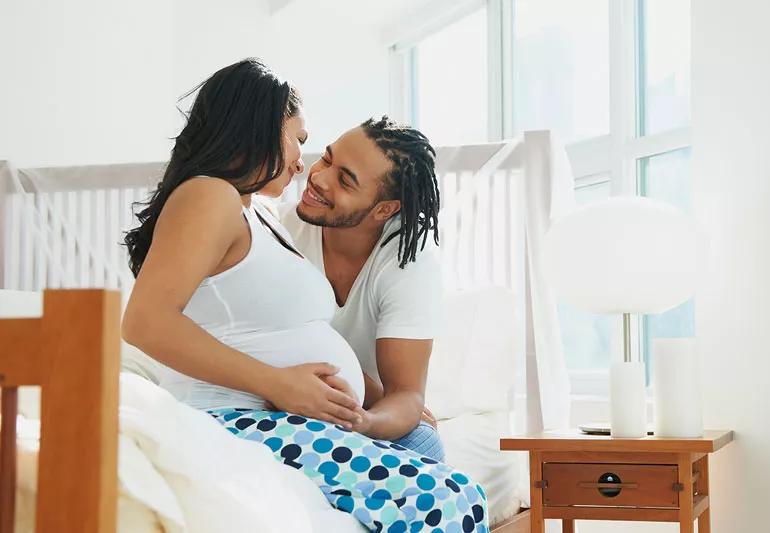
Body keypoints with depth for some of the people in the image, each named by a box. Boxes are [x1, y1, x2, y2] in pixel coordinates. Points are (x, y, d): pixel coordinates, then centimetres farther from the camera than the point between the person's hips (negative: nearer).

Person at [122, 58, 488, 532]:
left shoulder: (258, 216, 28)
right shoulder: (209, 196, -3)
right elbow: (144, 321, -16)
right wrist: (277, 382, -19)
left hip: (302, 422, 10)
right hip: (239, 423, -10)